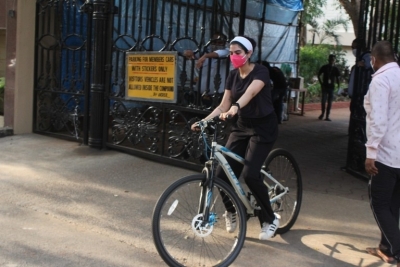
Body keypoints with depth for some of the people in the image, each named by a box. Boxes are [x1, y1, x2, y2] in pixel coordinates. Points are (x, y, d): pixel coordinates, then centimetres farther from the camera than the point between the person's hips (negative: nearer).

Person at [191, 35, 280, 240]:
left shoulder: (260, 71, -15)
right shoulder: (233, 75, 4)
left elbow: (251, 92, -37)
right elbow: (223, 106, 1)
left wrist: (236, 106, -56)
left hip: (263, 127, -6)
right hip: (240, 127, 6)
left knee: (250, 174, -20)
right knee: (222, 174, -6)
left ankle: (270, 219, 3)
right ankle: (231, 211, 23)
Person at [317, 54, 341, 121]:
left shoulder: (335, 69, 3)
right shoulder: (324, 67, 1)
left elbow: (337, 78, 7)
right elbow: (319, 75, 8)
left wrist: (338, 86, -5)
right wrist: (321, 83, -1)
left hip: (331, 87, 1)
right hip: (324, 86, -1)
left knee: (330, 102, 1)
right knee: (323, 101, -4)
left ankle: (327, 116, 6)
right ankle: (322, 113, 17)